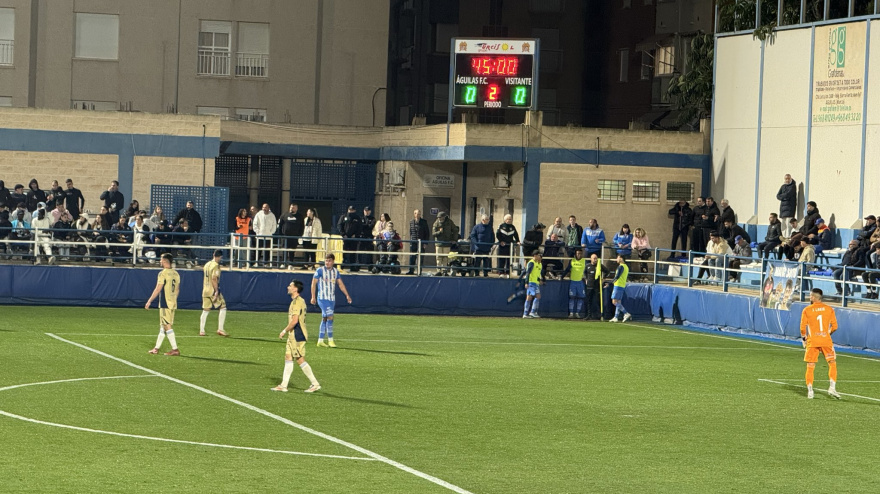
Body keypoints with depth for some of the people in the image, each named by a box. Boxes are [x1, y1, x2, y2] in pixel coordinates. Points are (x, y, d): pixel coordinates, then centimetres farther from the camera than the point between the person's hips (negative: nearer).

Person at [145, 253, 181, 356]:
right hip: (173, 304, 8)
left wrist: (149, 301, -8)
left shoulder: (163, 273, -13)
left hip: (165, 304, -8)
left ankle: (175, 349, -10)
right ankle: (156, 348, 22)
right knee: (163, 326, 15)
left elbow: (158, 289, -14)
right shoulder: (176, 274, 10)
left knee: (167, 326, -6)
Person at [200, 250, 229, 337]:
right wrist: (216, 291, -20)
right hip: (213, 291, -8)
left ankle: (201, 331, 8)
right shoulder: (216, 265, -12)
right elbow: (214, 279, -20)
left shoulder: (207, 264, 13)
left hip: (205, 291, 8)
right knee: (223, 307, 1)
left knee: (205, 311, 10)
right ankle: (220, 329, -6)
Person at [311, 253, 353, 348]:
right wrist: (313, 297, -9)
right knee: (330, 317, -14)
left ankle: (320, 341, 14)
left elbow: (340, 284, 14)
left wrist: (347, 295, 8)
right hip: (323, 298, -6)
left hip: (332, 299, 6)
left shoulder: (336, 271, 9)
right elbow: (314, 283, -4)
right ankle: (330, 340, -10)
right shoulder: (320, 270, -6)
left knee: (324, 319, 9)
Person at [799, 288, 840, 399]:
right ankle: (832, 388, -6)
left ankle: (810, 391, 3)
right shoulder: (829, 309, 4)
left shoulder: (807, 310, 0)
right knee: (832, 363, 8)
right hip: (826, 340, 0)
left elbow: (803, 327, -3)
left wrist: (804, 338, 12)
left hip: (812, 341, 0)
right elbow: (834, 326, 3)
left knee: (810, 367, 6)